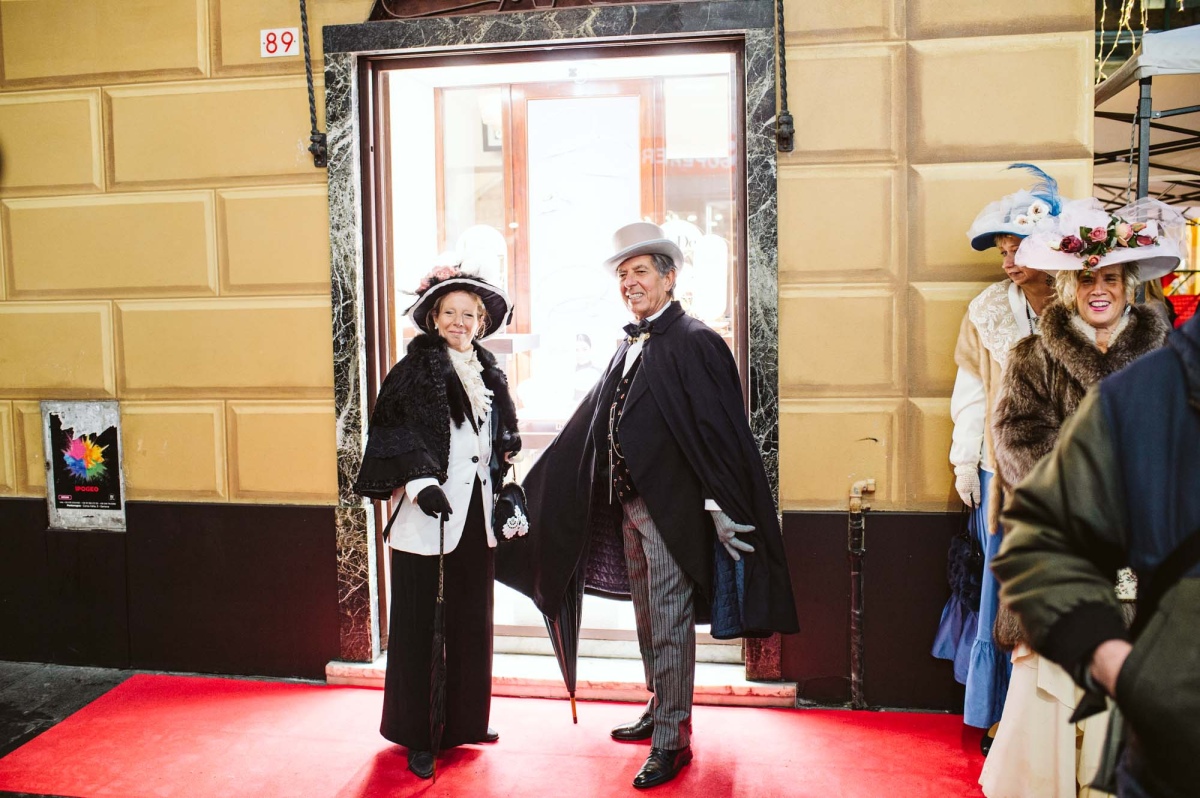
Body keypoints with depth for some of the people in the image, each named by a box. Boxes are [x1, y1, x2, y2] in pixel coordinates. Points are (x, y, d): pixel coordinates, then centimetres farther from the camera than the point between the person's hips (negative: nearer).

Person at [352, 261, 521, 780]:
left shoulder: (490, 374, 12)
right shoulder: (415, 368, -5)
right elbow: (395, 434, -12)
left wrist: (507, 489, 8)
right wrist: (419, 482, -21)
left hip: (476, 509, 6)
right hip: (427, 510, -6)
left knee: (472, 617, 13)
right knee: (417, 621, 4)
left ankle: (464, 721, 30)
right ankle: (415, 735, 17)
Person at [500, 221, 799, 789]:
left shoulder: (694, 341, -12)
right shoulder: (629, 346, 12)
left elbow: (719, 428, -17)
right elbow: (594, 421, 17)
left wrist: (722, 511, -21)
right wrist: (537, 487, 18)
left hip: (670, 506, -8)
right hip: (627, 502, 8)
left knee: (670, 624, 1)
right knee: (646, 617, 19)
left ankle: (672, 738, 14)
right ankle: (660, 708, 36)